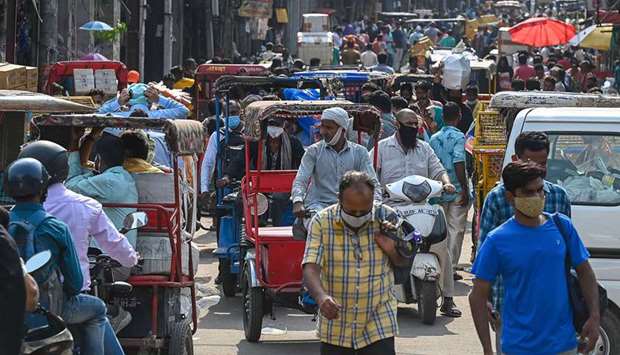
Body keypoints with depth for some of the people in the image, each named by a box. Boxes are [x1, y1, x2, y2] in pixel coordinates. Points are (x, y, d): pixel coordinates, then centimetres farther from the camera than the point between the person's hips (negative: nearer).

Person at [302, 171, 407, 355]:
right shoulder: (322, 222, -9)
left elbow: (403, 261, 9)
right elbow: (310, 268, -18)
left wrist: (392, 251, -15)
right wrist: (321, 297, -38)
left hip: (378, 325, 0)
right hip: (335, 325, 1)